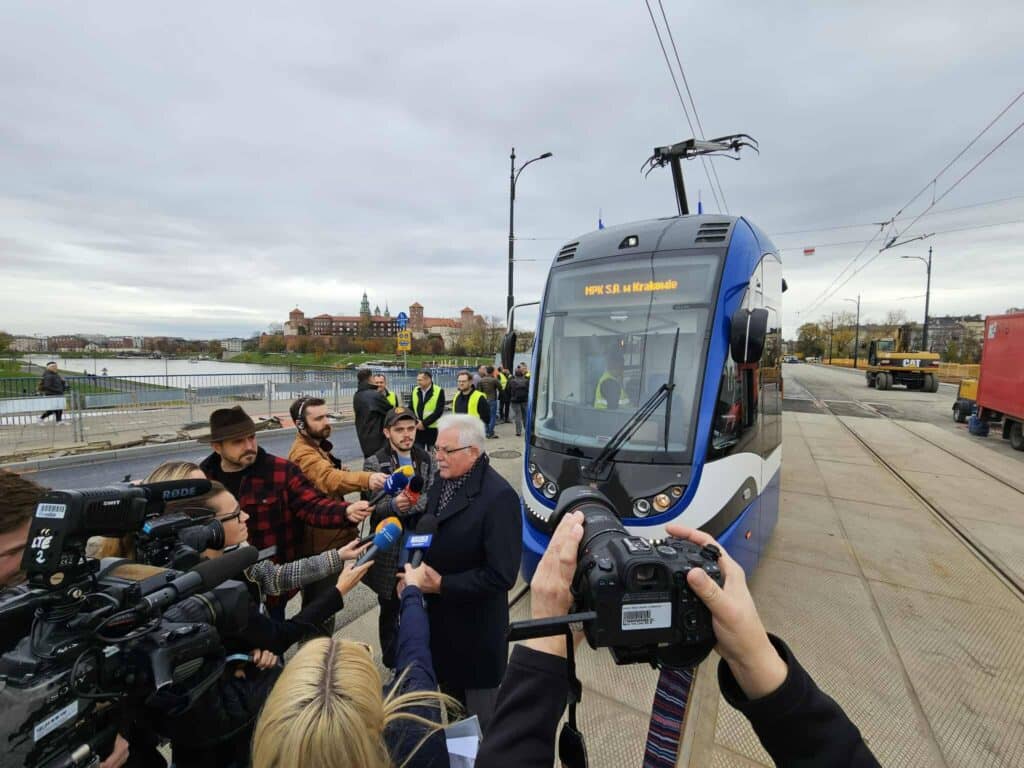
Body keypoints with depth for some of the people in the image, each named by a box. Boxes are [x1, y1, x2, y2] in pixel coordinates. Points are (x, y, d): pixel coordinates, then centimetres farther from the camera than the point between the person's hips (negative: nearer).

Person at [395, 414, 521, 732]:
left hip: (476, 629, -7)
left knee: (480, 717, 16)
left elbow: (501, 575, -26)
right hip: (440, 618, 7)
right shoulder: (442, 482, -1)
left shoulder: (498, 497, -26)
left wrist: (442, 585, -22)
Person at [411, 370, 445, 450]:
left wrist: (424, 423, -16)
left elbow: (438, 412, -14)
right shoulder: (415, 391, 6)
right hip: (418, 429, 4)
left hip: (433, 430, -4)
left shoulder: (439, 391, -9)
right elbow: (411, 409, 9)